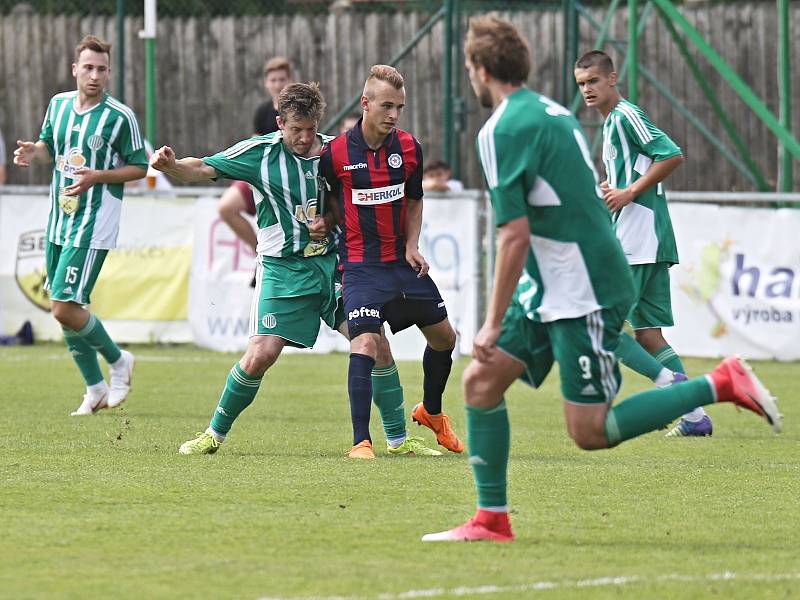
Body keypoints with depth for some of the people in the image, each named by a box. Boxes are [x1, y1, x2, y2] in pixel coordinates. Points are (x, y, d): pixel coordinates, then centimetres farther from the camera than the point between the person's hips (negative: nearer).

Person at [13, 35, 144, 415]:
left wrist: (98, 176, -18)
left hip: (92, 227, -7)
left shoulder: (120, 116, -10)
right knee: (61, 308, 8)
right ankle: (95, 389, 22)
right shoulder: (59, 104, 6)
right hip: (59, 223, 7)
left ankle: (117, 361, 11)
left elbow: (140, 168, -4)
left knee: (65, 308, -14)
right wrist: (33, 152, -3)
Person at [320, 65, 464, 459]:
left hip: (402, 262, 5)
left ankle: (431, 412, 39)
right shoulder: (335, 153, -12)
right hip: (361, 267, -5)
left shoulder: (409, 147, 0)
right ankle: (361, 442, -17)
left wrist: (412, 246, 2)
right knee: (365, 344, -21)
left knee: (444, 338, 13)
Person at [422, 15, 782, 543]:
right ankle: (491, 520, 8)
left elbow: (516, 236, -21)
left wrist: (494, 323, -16)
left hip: (583, 294, -10)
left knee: (590, 433, -7)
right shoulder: (551, 112, 12)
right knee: (481, 380, 7)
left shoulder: (506, 129, -16)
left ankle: (721, 385, -4)